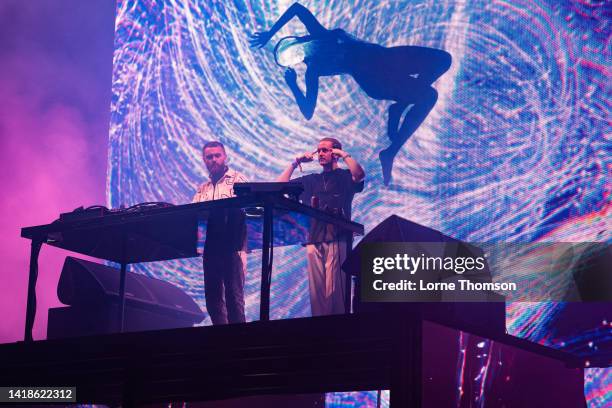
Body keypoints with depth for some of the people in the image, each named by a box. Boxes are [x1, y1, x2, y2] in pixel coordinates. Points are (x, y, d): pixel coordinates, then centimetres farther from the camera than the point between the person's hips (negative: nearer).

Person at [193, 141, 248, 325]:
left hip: (232, 247, -6)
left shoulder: (238, 180, 2)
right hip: (210, 248, 6)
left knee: (234, 295, -10)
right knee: (213, 296, 6)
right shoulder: (202, 189, 20)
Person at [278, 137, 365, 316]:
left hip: (337, 239, -5)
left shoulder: (344, 176, 8)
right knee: (316, 287, -1)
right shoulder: (311, 180, 22)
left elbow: (359, 175, -15)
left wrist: (344, 155, -7)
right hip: (314, 239, 5)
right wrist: (296, 163, 15)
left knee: (334, 288, -12)